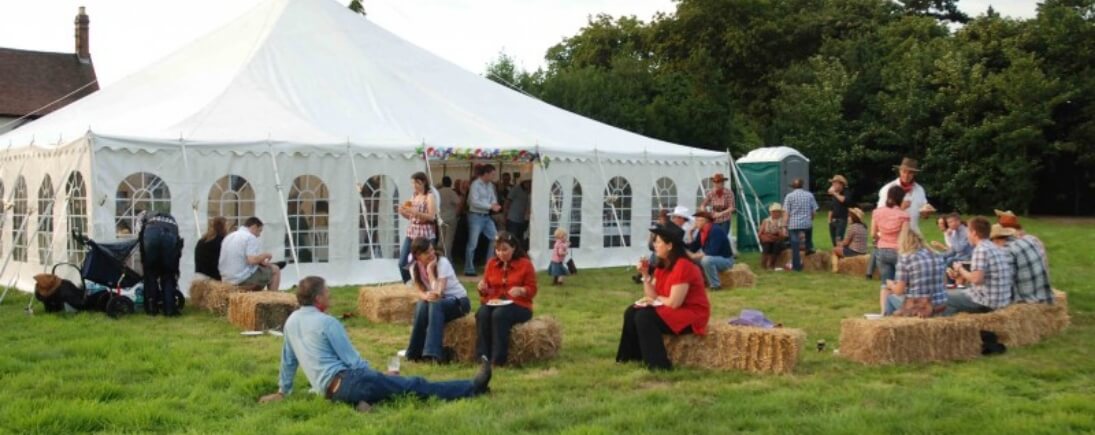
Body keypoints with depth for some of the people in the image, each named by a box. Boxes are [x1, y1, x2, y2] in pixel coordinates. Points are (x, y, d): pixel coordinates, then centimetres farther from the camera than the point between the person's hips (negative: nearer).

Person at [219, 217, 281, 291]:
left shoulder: (229, 237, 14)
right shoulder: (250, 237, -11)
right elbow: (252, 260, -23)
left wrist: (260, 261, 16)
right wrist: (265, 255, -4)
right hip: (244, 279, -9)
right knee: (275, 270, 8)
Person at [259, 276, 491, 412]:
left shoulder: (291, 321, 13)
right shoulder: (327, 322, -10)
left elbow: (288, 360, 22)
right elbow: (352, 360, -9)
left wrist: (282, 391, 35)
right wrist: (378, 375, 5)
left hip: (330, 391, 8)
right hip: (345, 381, -8)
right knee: (414, 384, -5)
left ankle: (362, 402, -6)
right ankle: (472, 388, -2)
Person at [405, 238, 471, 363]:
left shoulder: (442, 262, -21)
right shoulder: (414, 267, -6)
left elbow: (438, 293, -29)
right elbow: (420, 292, -8)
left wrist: (430, 269, -27)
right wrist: (426, 296, -31)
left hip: (458, 301, -4)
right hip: (438, 302, 4)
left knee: (436, 305, -35)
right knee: (422, 305, -29)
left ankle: (433, 353, -41)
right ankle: (415, 352, -22)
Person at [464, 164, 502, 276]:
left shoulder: (490, 185, 9)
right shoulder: (475, 184, -12)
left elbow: (493, 198, 13)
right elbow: (474, 202, -18)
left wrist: (494, 204, -12)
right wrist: (490, 206, -19)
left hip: (487, 216, 8)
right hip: (476, 216, -8)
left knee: (495, 238, 5)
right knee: (473, 244, -4)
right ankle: (469, 270, 4)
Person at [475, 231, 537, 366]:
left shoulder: (525, 264, 0)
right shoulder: (491, 263, 12)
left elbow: (532, 290, -1)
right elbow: (486, 290, 16)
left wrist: (521, 290, -23)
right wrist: (483, 288, -8)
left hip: (518, 306, -4)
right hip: (493, 303, 4)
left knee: (499, 314, -36)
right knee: (482, 314, -31)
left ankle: (498, 359, -33)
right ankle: (483, 357, -30)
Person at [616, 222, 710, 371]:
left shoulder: (682, 266, -22)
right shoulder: (662, 266, 6)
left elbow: (674, 302, -24)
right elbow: (652, 297, 2)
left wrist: (655, 299, -6)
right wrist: (645, 275, -7)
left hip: (691, 316, -10)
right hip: (671, 310, 10)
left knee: (644, 317, -24)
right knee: (631, 312, 1)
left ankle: (659, 364, -17)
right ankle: (633, 357, 7)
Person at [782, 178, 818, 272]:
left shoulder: (789, 196, -1)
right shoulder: (809, 195, 6)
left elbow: (787, 213, -5)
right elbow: (814, 211, 6)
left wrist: (785, 226, -1)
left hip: (794, 224, -2)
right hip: (807, 223, 2)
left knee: (795, 246, 1)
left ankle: (796, 266, 4)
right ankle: (809, 248, 27)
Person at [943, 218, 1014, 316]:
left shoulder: (981, 249, -16)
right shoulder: (999, 249, 11)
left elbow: (976, 279, -24)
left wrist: (960, 269, -6)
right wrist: (962, 274, 14)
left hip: (987, 301, -9)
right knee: (955, 294, 26)